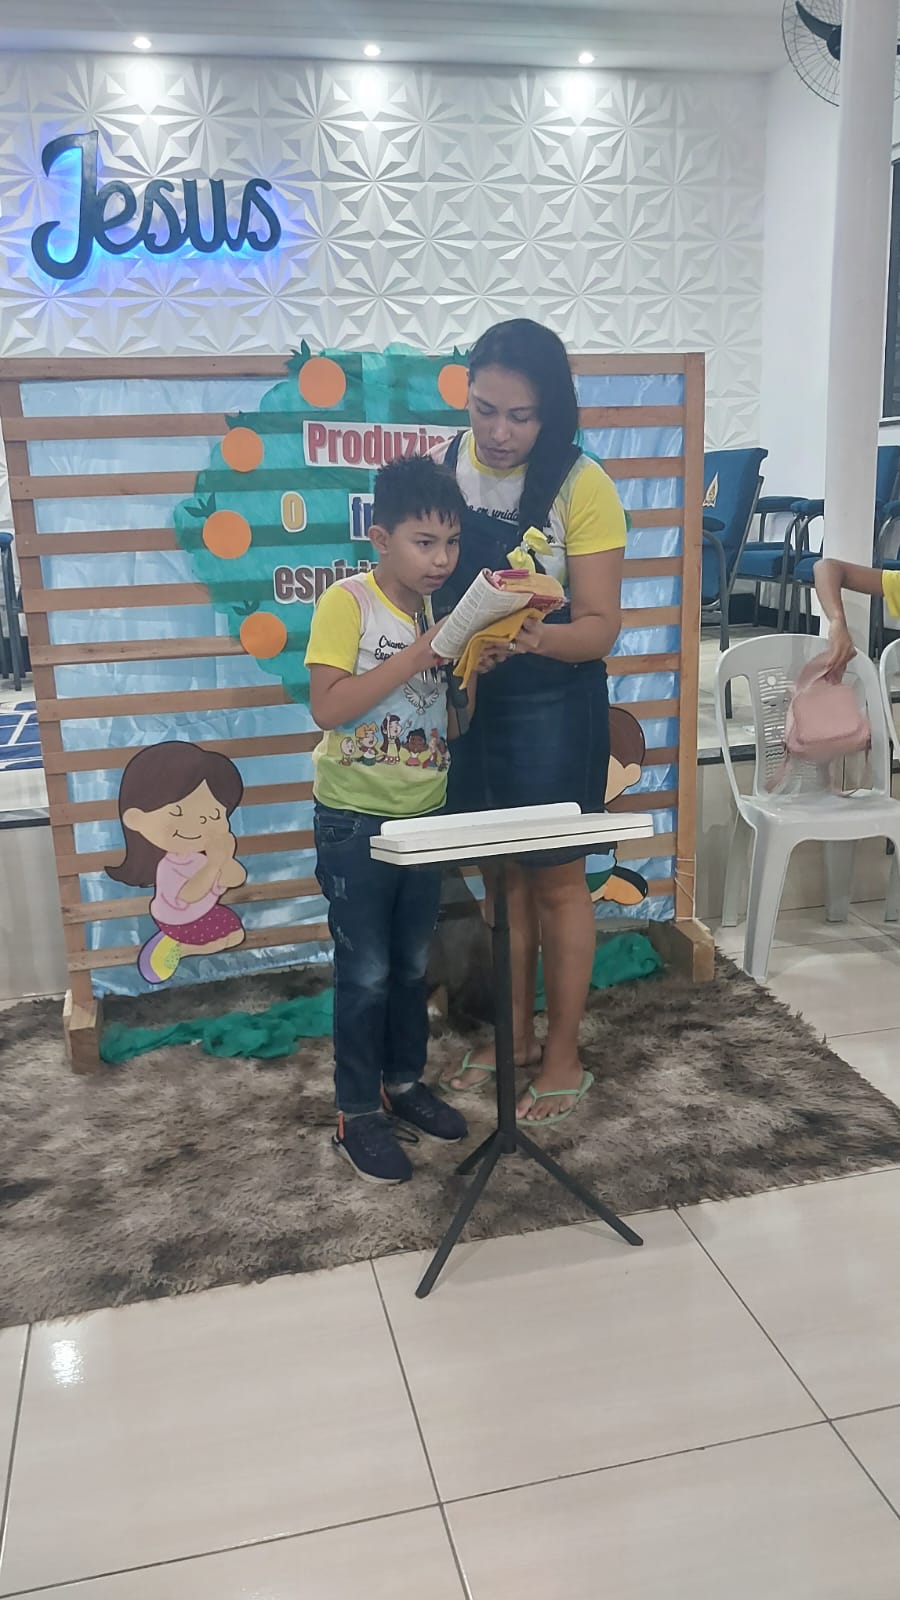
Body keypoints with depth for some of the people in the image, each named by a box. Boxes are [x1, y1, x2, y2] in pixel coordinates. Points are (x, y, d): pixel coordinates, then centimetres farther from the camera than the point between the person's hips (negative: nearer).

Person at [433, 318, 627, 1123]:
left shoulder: (581, 485, -15)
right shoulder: (441, 467, -2)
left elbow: (601, 627, -16)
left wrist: (535, 636, -35)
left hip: (551, 704, -4)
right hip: (468, 698, 4)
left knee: (555, 879, 7)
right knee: (500, 873, 15)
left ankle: (563, 1055, 24)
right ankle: (513, 1036, 32)